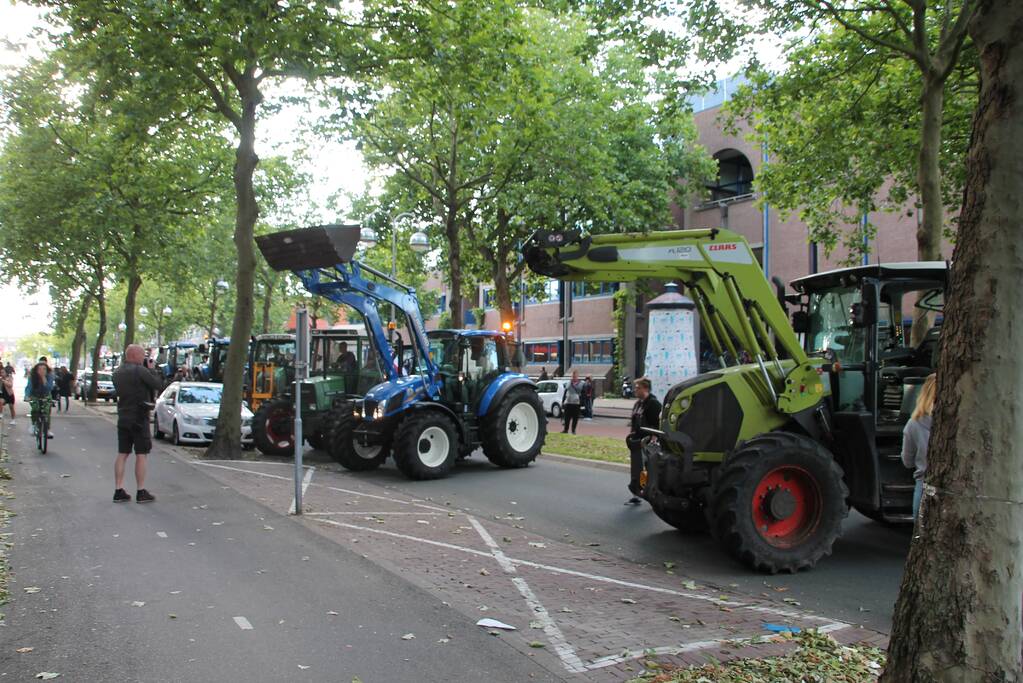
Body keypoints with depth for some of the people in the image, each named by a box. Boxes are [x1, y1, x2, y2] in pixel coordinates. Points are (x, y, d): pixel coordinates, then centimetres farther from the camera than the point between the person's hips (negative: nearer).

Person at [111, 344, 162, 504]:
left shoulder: (117, 373, 10)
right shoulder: (139, 371, -15)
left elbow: (118, 390, 16)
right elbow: (157, 384, -13)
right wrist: (151, 371, 4)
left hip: (123, 417, 7)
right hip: (139, 418, -7)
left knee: (122, 454, 10)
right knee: (141, 455, -1)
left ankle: (118, 491, 11)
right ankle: (141, 492, 2)